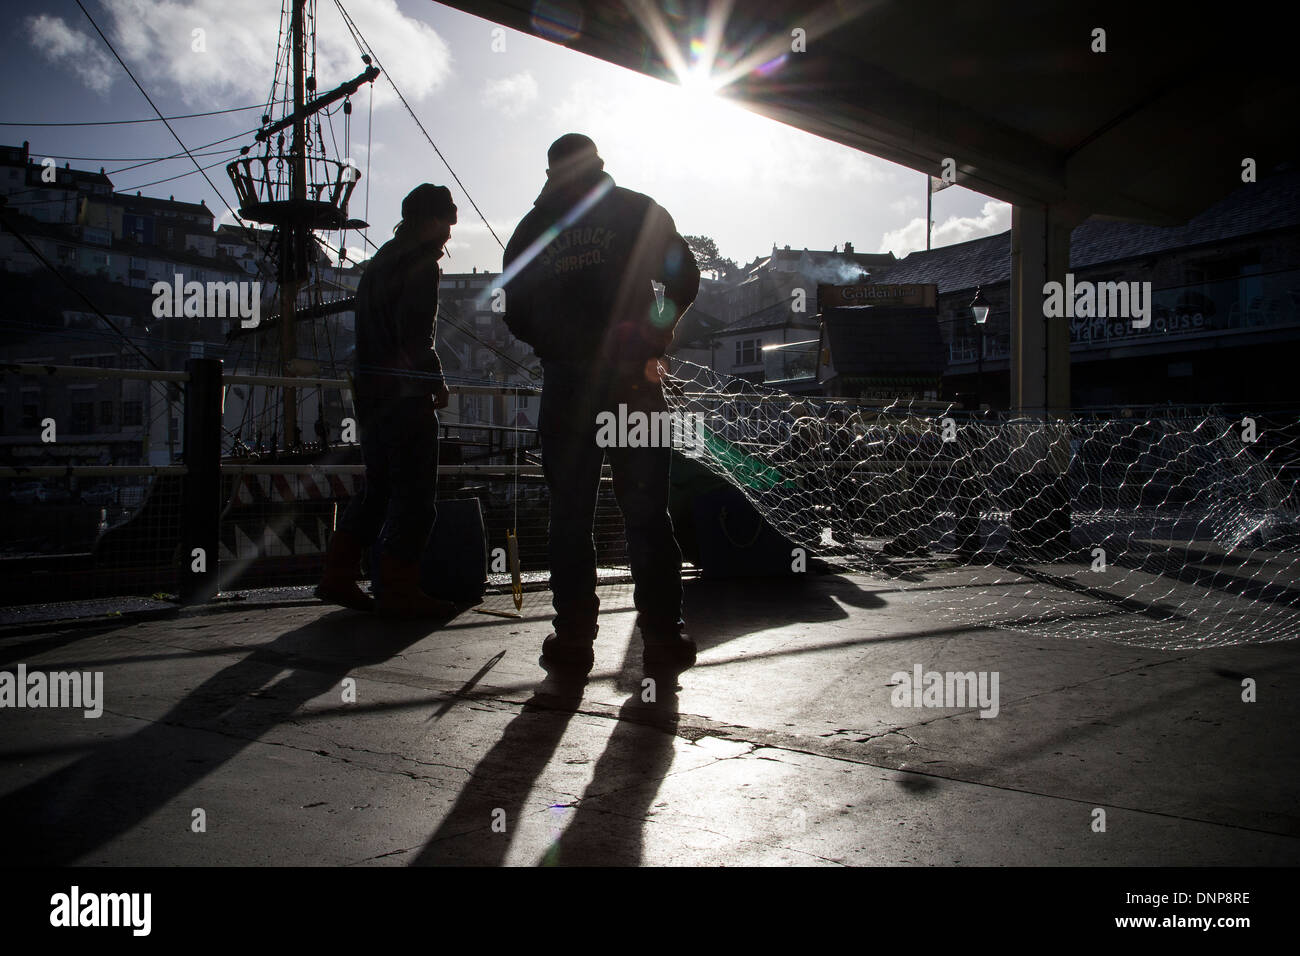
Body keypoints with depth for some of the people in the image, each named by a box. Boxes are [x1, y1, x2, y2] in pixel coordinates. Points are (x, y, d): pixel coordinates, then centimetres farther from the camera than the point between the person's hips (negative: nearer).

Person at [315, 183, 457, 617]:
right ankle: (399, 590, -1)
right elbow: (416, 336, -19)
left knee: (378, 488, 15)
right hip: (406, 397, -9)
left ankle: (338, 577, 14)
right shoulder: (421, 264, -8)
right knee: (414, 493, -3)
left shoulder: (379, 261, 21)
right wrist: (437, 383, -7)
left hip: (370, 392, 9)